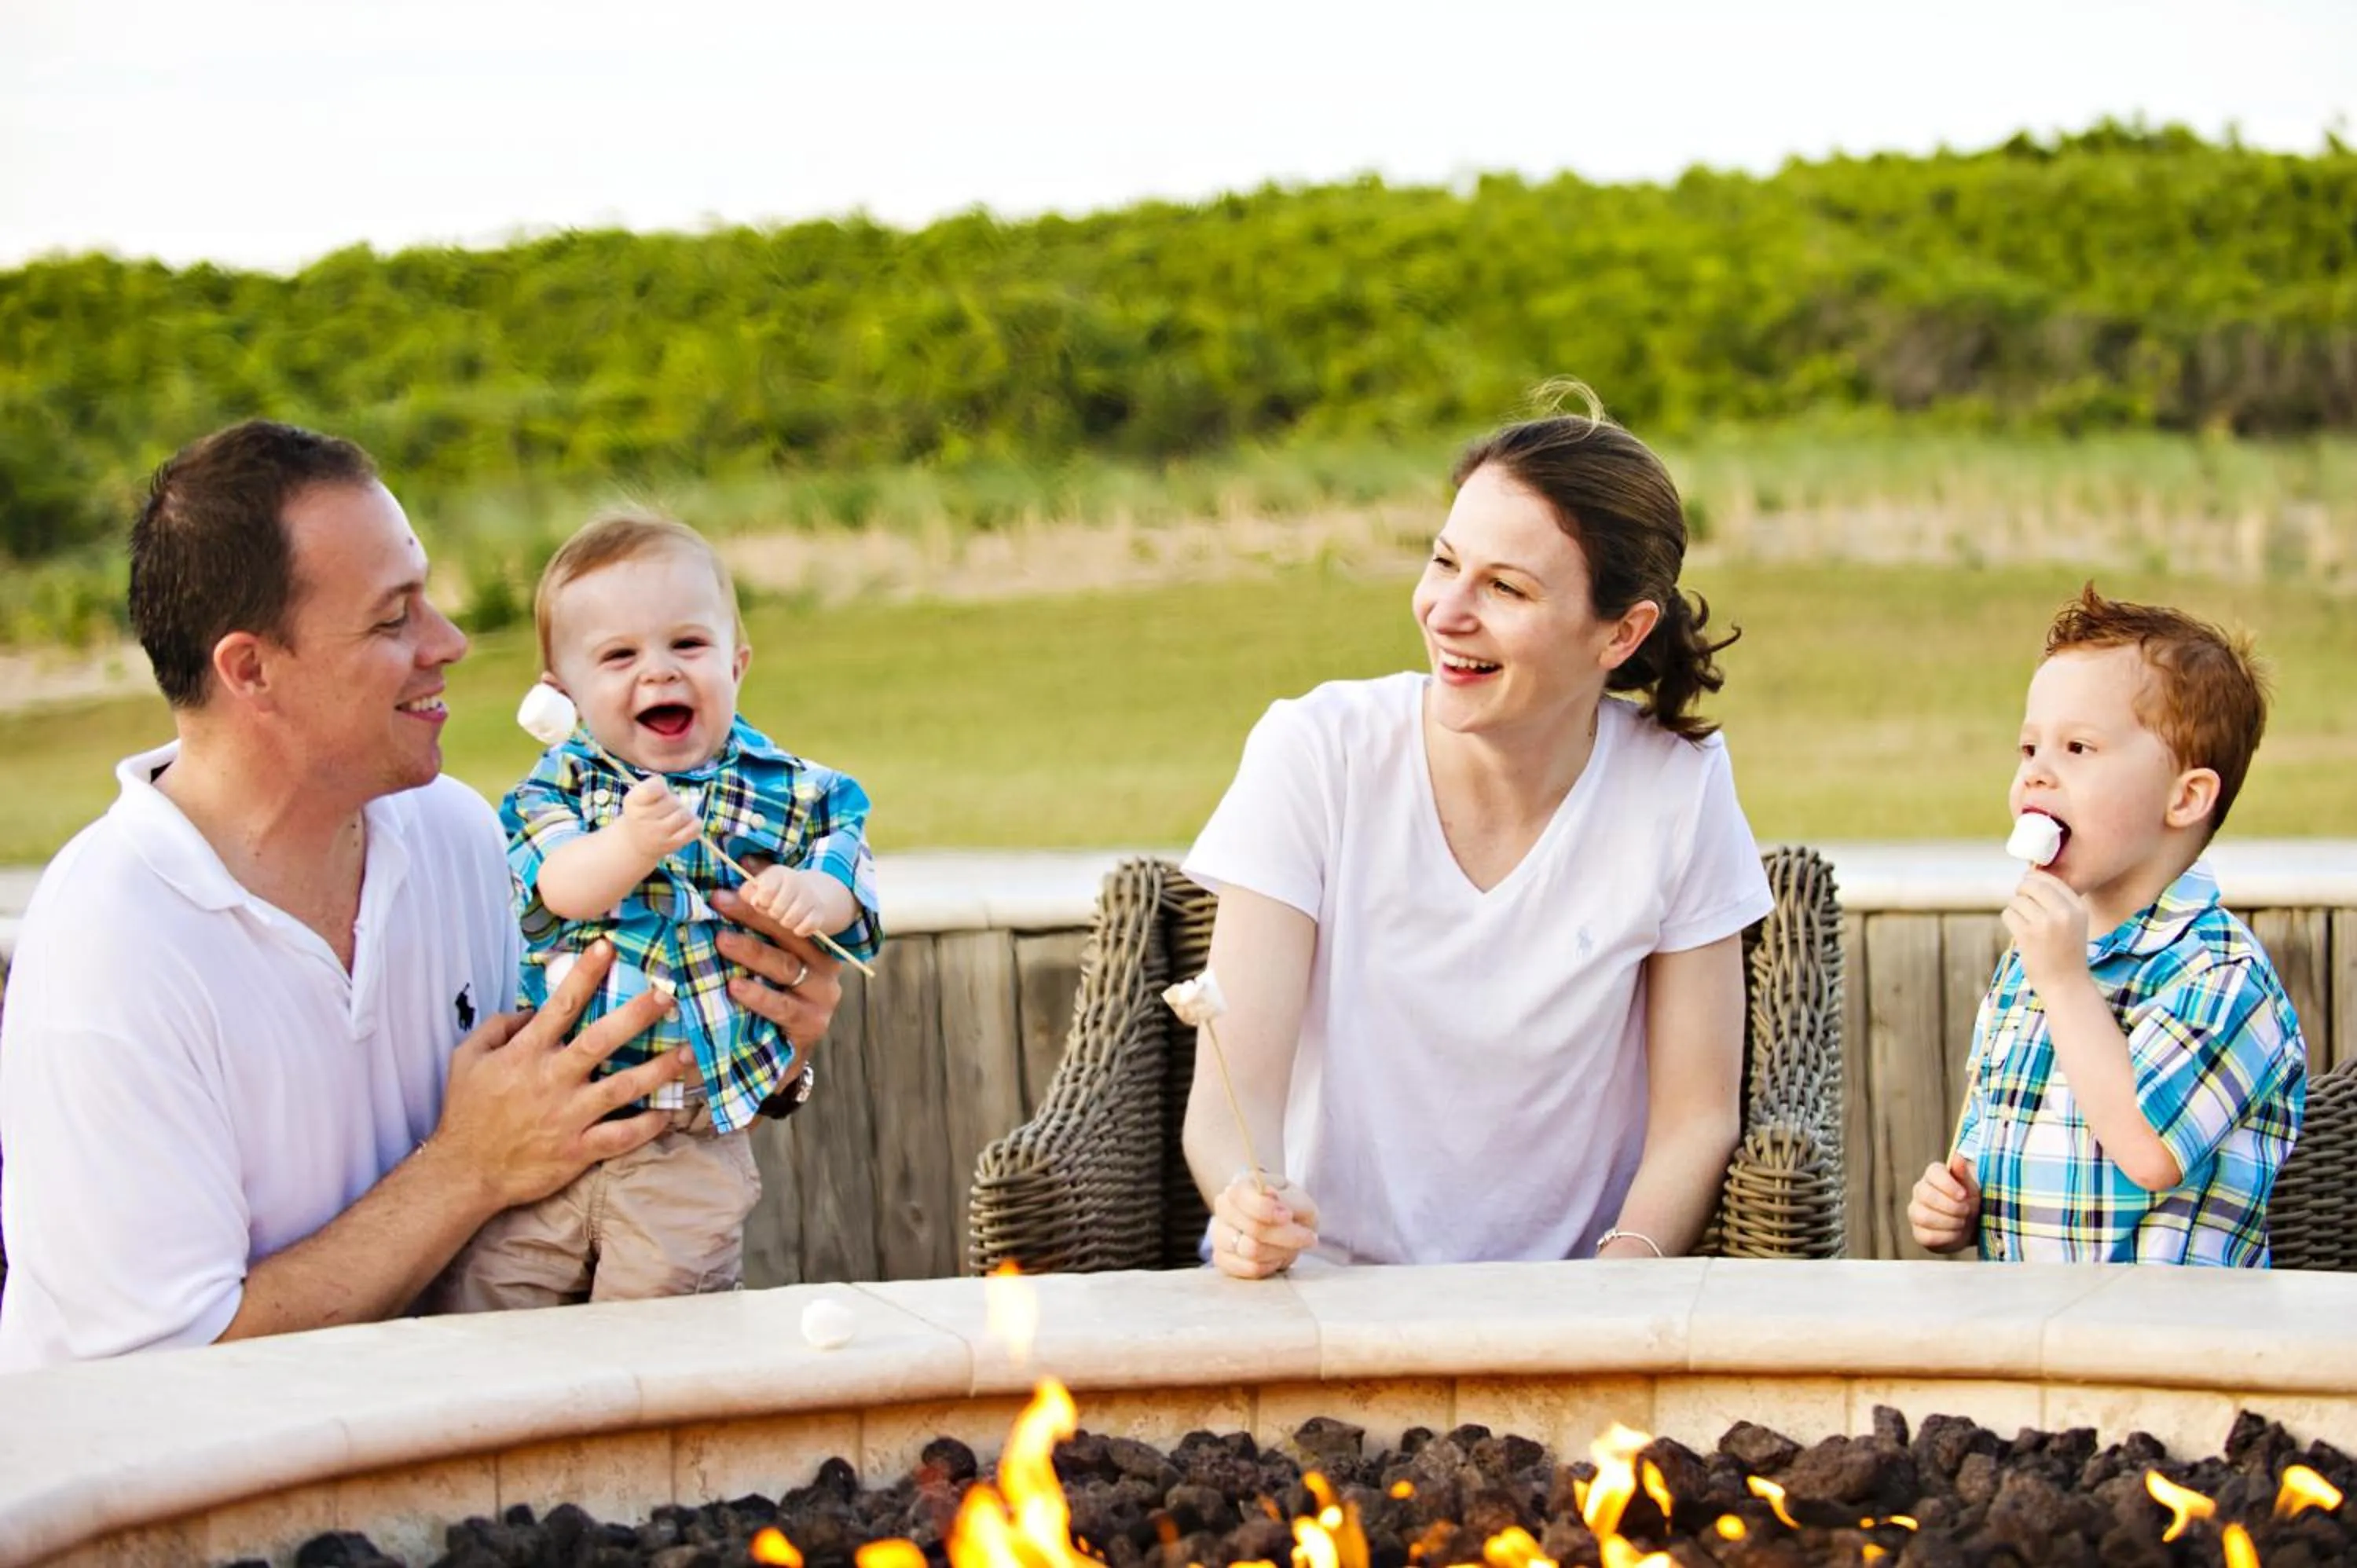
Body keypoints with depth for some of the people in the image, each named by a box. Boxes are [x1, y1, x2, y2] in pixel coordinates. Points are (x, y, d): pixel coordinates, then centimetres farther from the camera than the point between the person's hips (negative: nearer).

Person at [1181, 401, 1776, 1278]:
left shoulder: (1678, 789, -6)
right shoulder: (1314, 754, -9)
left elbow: (1696, 1116, -1)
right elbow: (1235, 1086, -12)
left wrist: (1620, 1275, -20)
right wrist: (1249, 1202, -33)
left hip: (1565, 1301, 1)